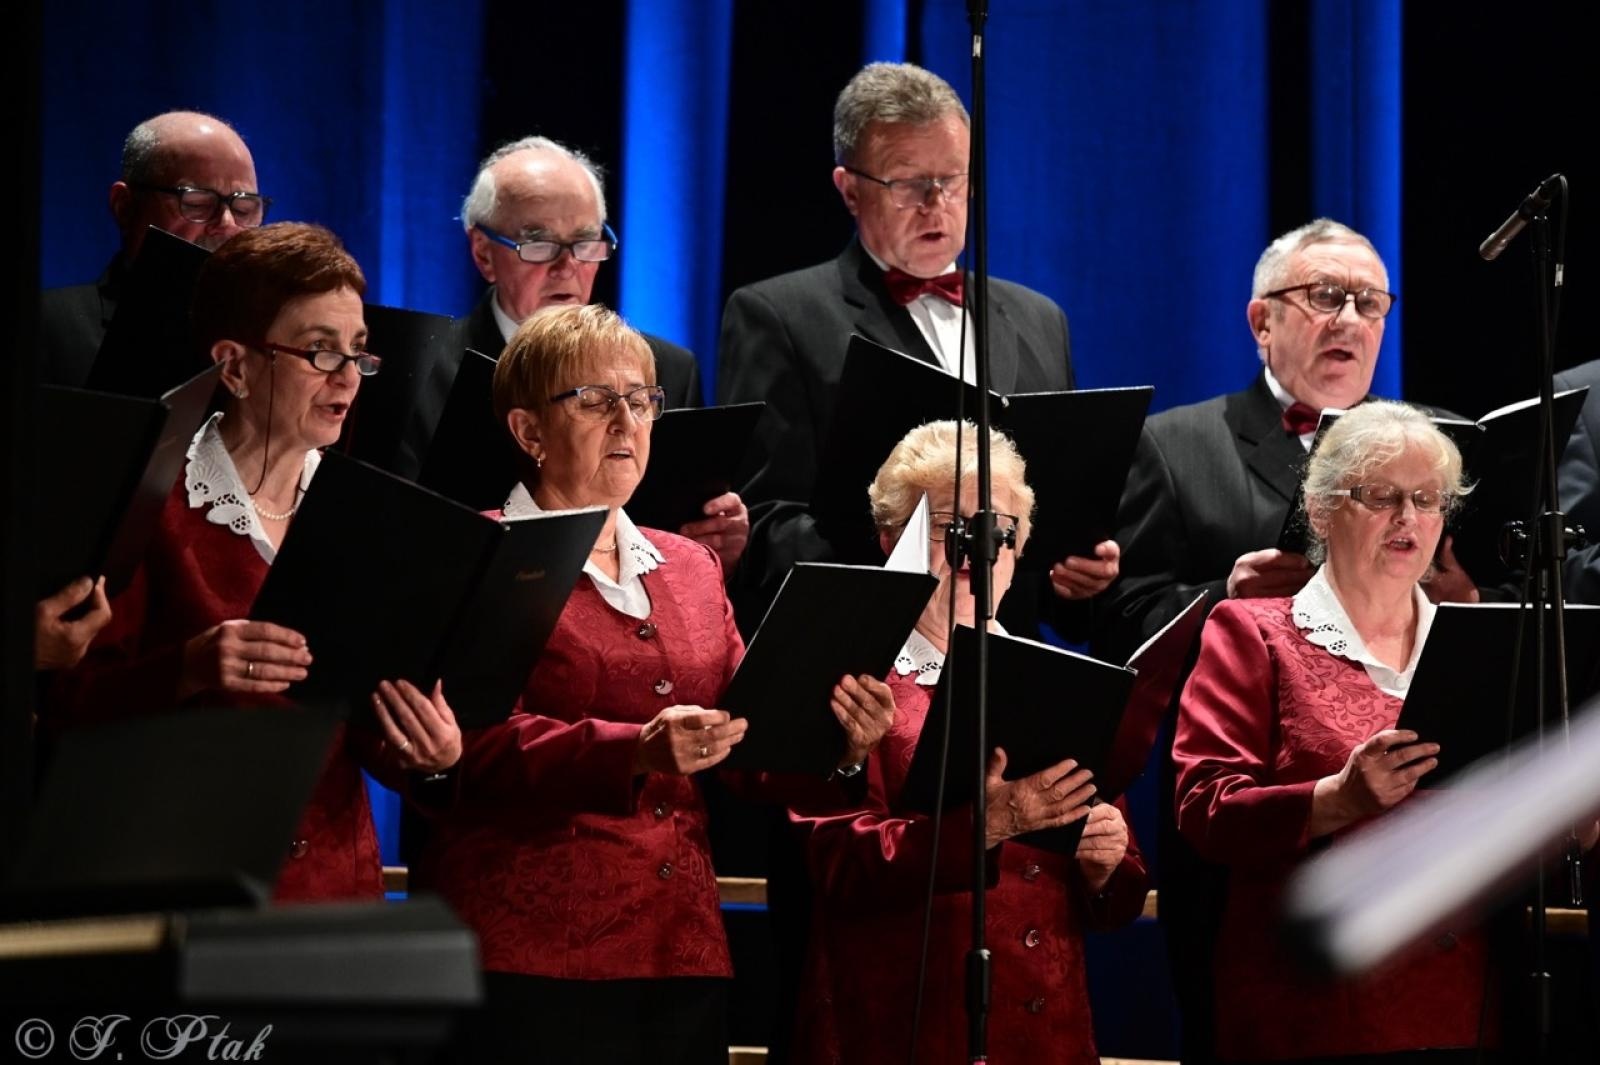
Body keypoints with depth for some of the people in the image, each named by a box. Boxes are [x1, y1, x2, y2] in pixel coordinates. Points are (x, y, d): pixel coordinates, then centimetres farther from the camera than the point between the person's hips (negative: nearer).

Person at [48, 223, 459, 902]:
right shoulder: (153, 504, -6)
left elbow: (372, 740, 10)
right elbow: (72, 710, -10)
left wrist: (426, 755, -12)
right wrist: (188, 669, -27)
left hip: (339, 881, 4)